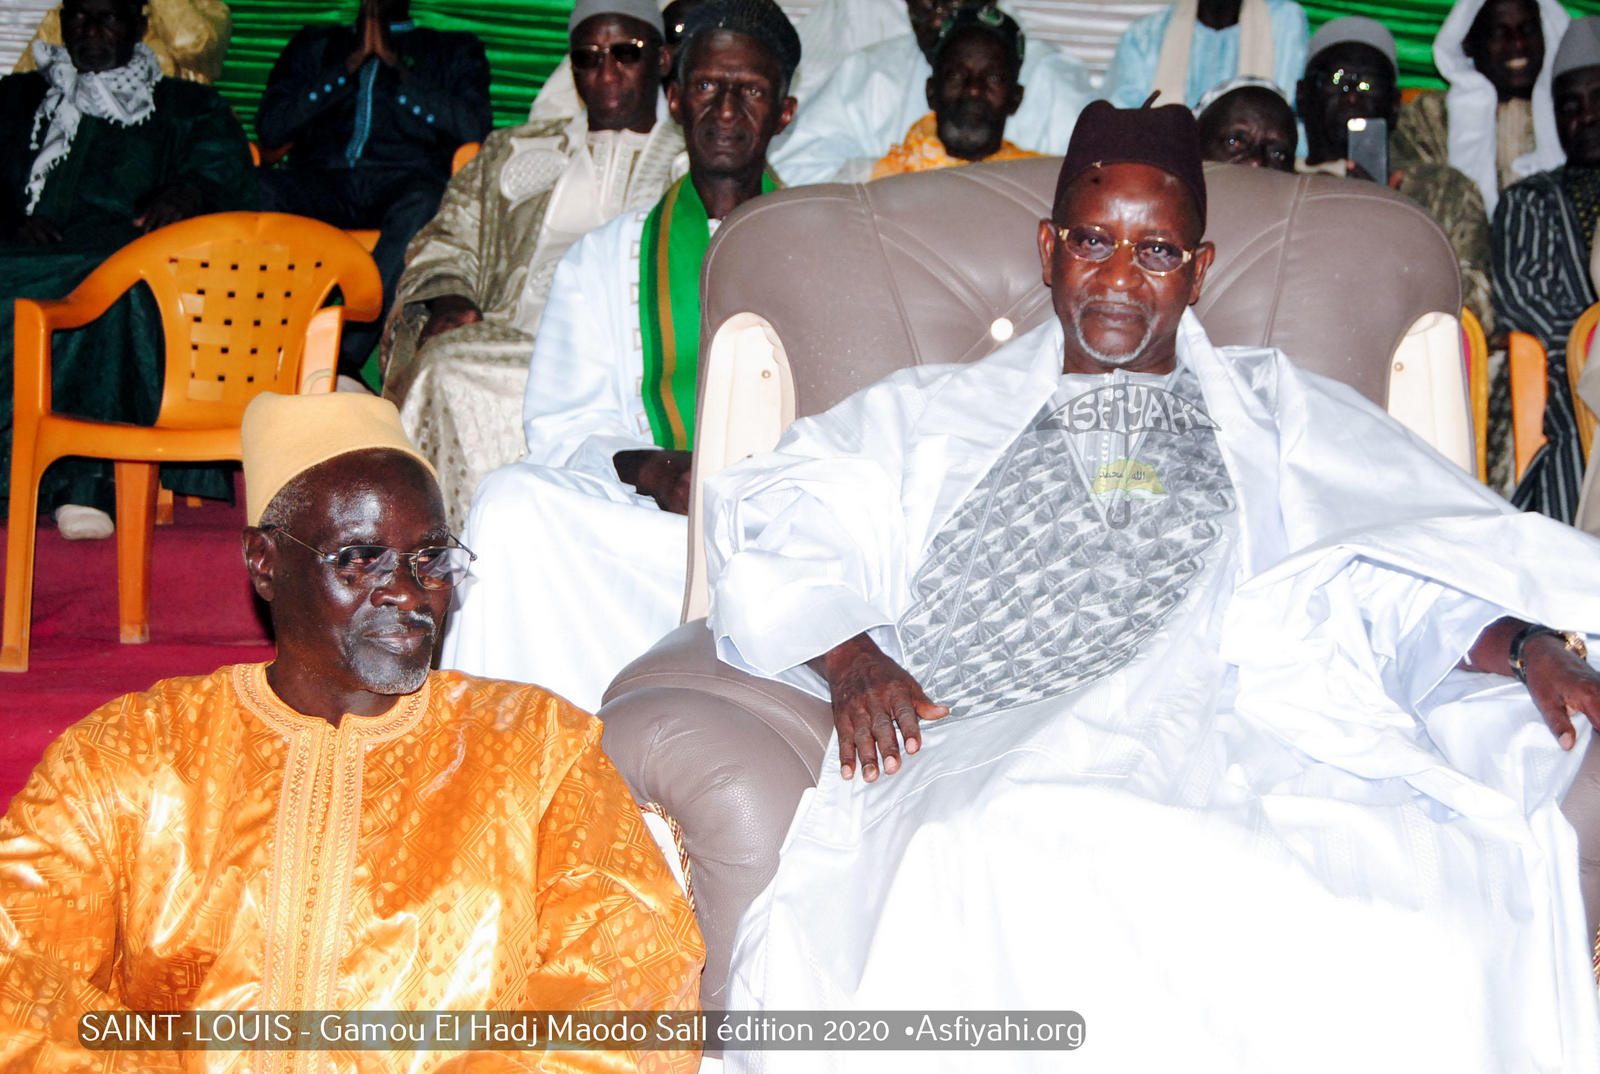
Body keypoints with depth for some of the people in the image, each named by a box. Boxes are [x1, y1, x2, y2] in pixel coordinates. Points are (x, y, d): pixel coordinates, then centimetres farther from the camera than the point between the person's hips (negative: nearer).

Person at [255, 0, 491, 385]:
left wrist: (395, 63, 2)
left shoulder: (456, 50, 24)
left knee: (422, 204, -38)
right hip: (322, 184, 2)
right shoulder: (314, 44, 28)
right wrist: (350, 65, 5)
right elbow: (270, 127, 11)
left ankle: (346, 360, -43)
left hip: (405, 184, -2)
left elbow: (474, 127, 3)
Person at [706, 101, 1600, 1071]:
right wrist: (847, 656, -4)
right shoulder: (936, 416, 29)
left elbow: (1430, 563, 17)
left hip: (1231, 738, 1)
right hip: (990, 750, -1)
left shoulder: (1279, 417, 29)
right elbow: (771, 521, 16)